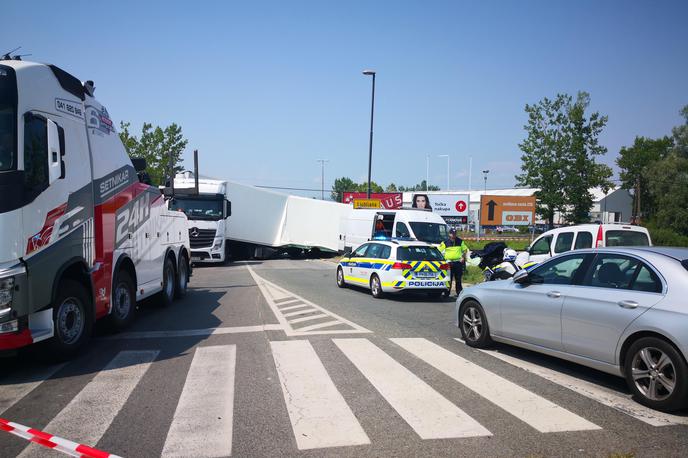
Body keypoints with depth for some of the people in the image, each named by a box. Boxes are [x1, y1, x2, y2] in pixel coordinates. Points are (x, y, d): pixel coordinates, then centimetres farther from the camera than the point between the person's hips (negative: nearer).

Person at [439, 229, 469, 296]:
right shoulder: (445, 242, -1)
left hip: (458, 262, 2)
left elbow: (465, 250, 17)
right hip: (449, 262, -2)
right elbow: (439, 251, 2)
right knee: (448, 279, -1)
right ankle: (447, 293, 5)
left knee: (458, 279, 7)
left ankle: (459, 292, 16)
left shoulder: (460, 241, 6)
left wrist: (463, 257, 5)